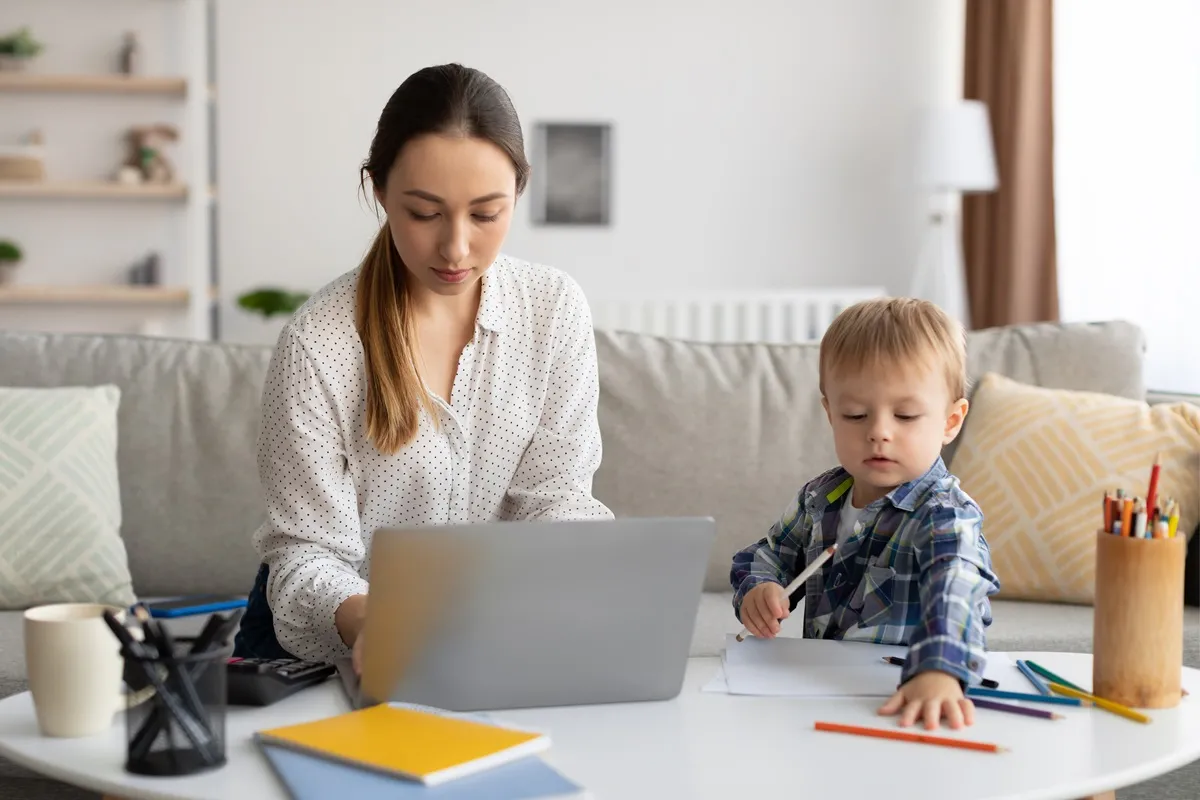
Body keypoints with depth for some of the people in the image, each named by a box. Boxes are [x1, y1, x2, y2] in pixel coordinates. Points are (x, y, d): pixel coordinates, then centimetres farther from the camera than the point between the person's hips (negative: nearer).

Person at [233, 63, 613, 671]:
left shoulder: (555, 309, -4)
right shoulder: (318, 343, -15)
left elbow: (554, 497, -2)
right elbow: (308, 552, -15)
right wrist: (360, 619, -38)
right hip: (333, 641, -3)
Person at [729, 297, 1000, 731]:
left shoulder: (945, 516, -12)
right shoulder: (820, 497, 9)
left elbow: (954, 596, -31)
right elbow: (769, 555, 24)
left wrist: (938, 673, -52)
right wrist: (757, 591, 0)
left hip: (902, 701, -4)